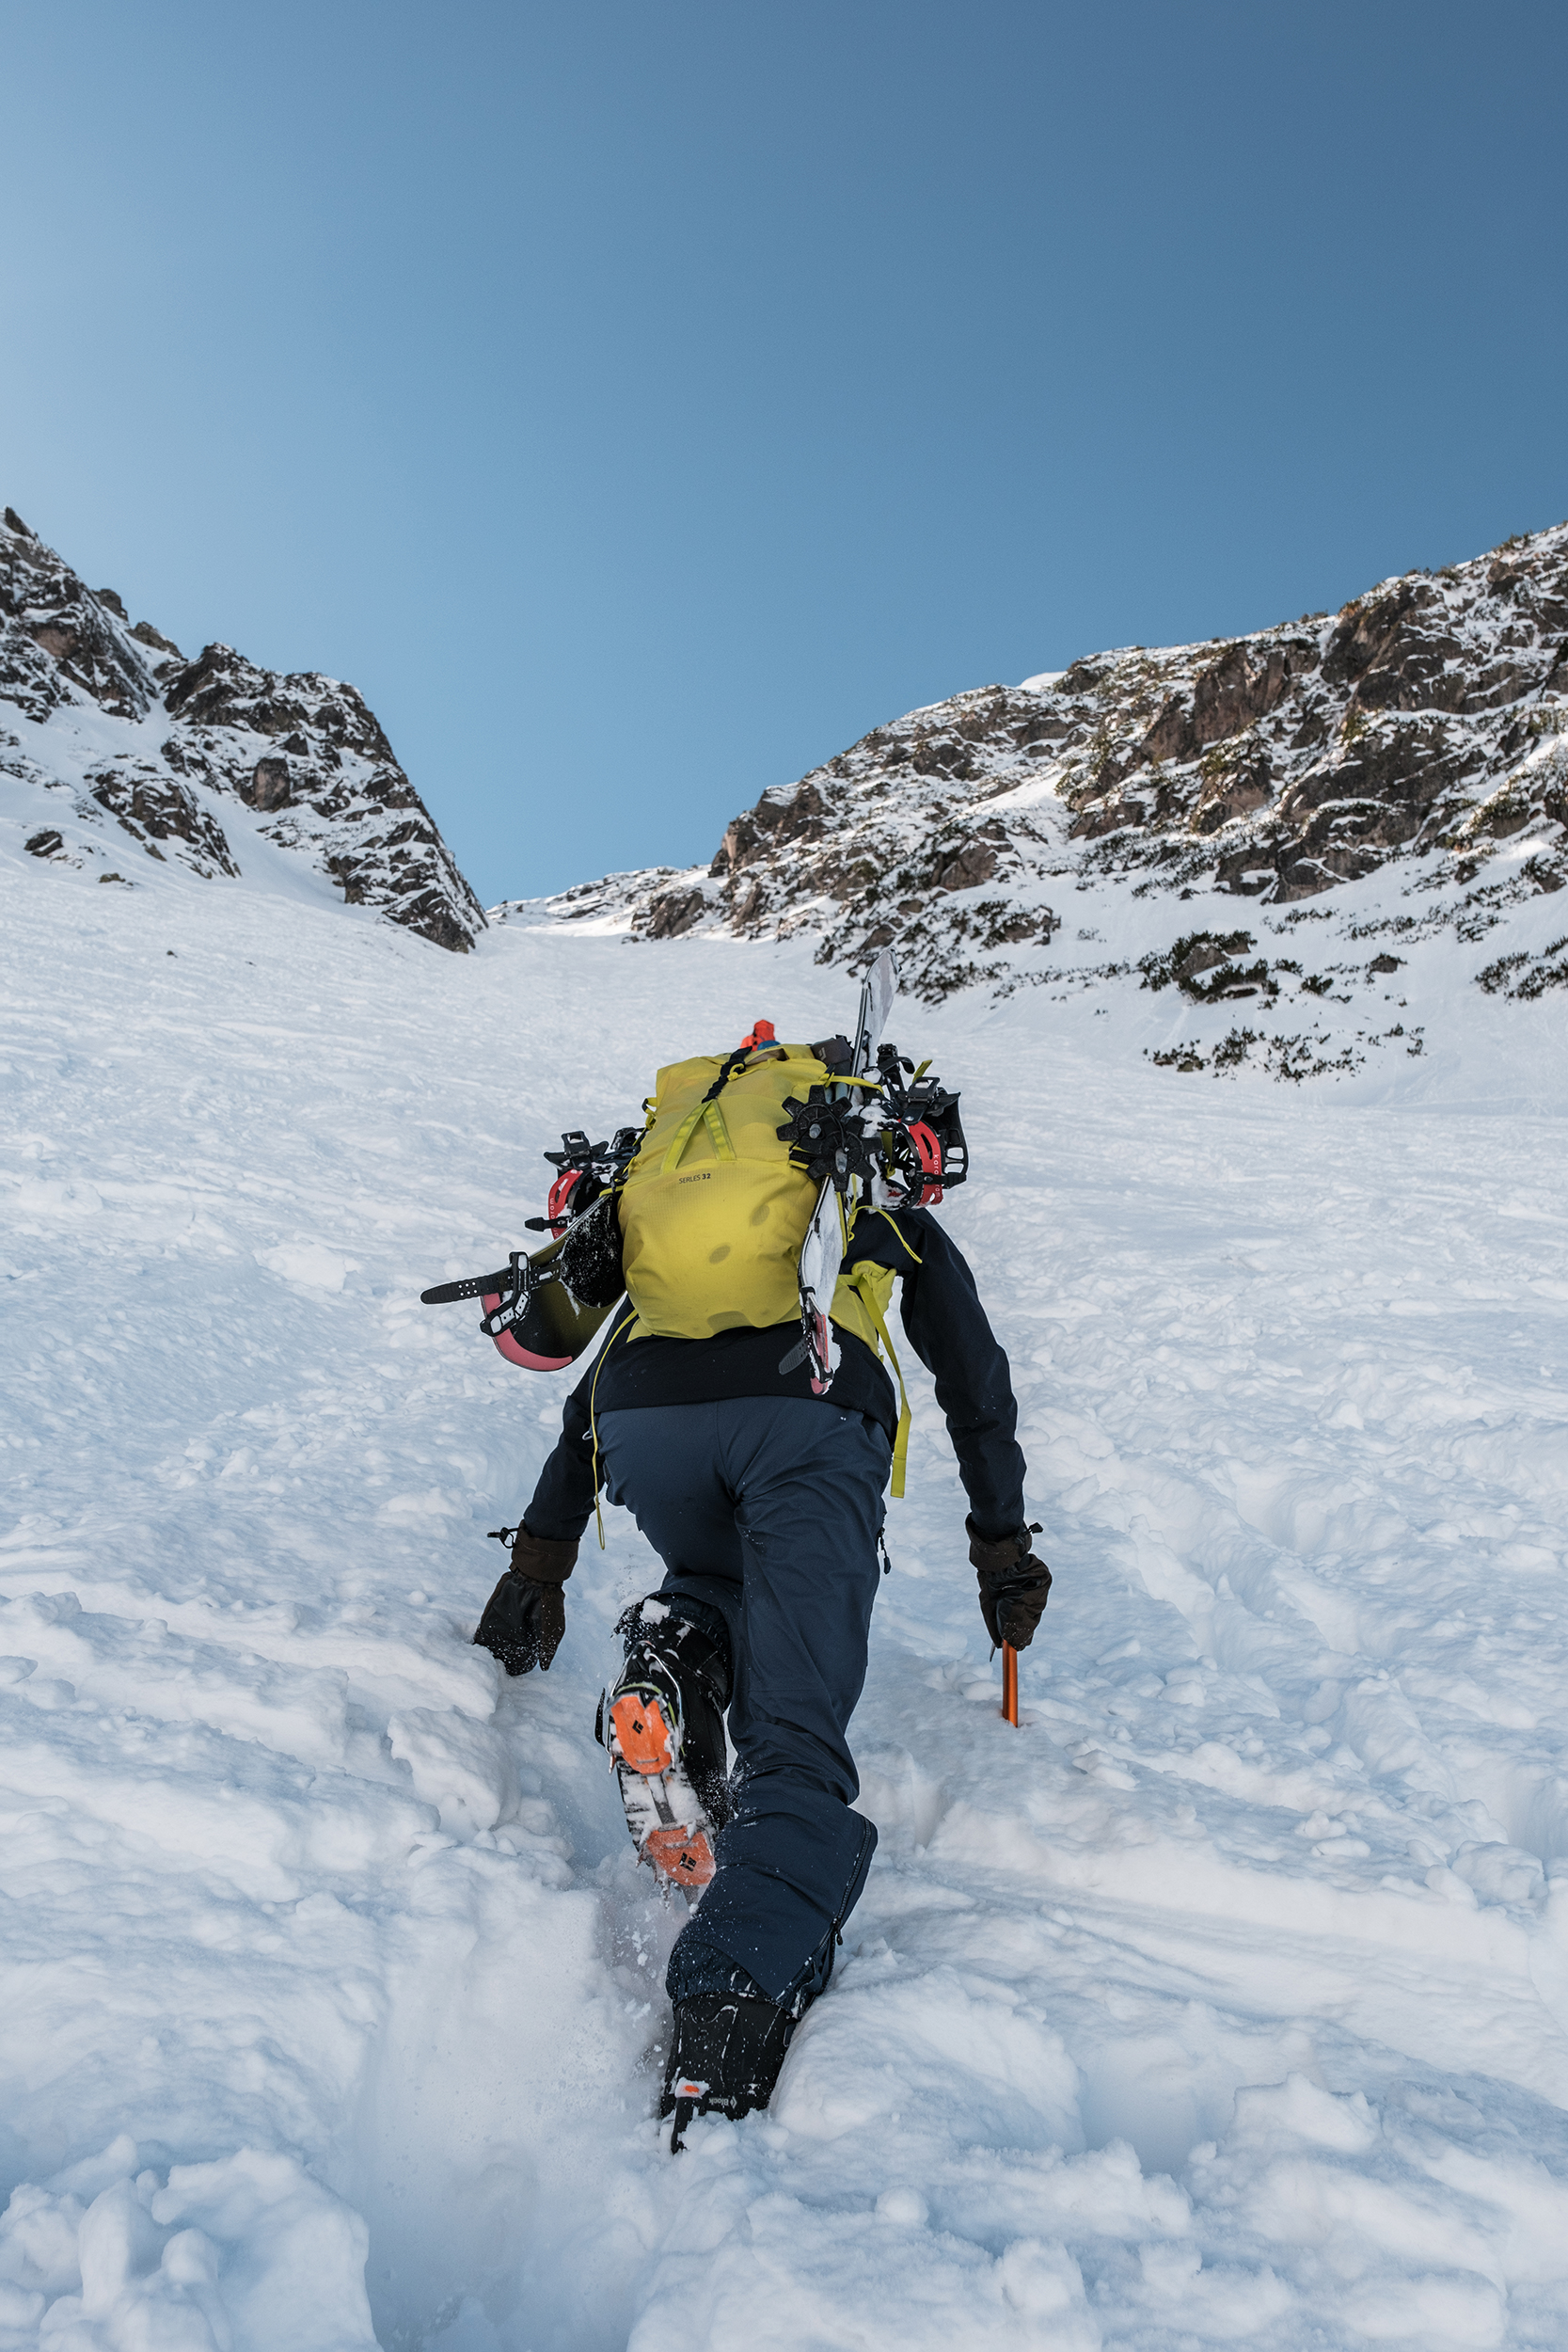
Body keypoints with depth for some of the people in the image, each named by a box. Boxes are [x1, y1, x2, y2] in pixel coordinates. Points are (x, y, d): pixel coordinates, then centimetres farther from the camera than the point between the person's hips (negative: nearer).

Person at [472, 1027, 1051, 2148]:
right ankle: (735, 1994, -23)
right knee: (796, 1727, -2)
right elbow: (975, 1376, 28)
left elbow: (596, 1392, 37)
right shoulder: (888, 1210, 33)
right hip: (806, 1425, -3)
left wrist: (542, 1557, 39)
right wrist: (1003, 1543, 33)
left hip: (643, 1424, 3)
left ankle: (677, 1650, 3)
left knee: (726, 1577, 34)